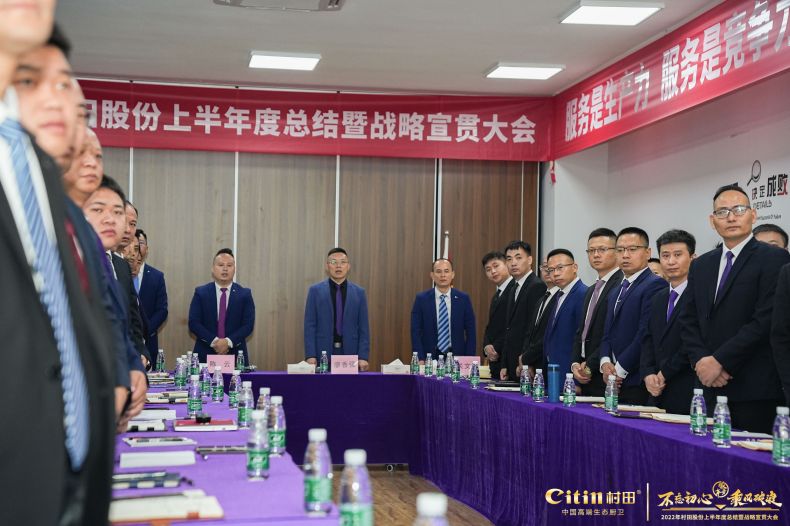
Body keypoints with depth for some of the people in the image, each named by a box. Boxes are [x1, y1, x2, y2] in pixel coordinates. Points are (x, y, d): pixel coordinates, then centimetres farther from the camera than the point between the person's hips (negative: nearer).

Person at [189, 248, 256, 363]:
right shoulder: (200, 293, 4)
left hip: (235, 354, 0)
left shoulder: (245, 294, 4)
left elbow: (248, 325, -2)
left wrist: (228, 342, -16)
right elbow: (193, 323, -3)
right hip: (205, 355, 0)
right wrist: (214, 341, -16)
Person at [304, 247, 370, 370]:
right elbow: (310, 326, 0)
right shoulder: (315, 290, 4)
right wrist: (310, 355, -9)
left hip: (350, 355, 1)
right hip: (323, 354, -1)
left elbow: (363, 328, 4)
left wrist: (363, 357, -5)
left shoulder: (359, 292, 7)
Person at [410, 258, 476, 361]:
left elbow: (471, 333, 2)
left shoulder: (463, 299, 1)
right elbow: (416, 332, -2)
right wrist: (420, 359, -12)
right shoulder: (421, 299, -1)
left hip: (457, 357, 1)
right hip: (429, 357, -1)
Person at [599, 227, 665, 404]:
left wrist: (620, 369, -13)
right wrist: (605, 362, -1)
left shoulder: (655, 285, -8)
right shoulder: (615, 292, 21)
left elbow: (646, 333, -16)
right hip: (614, 384, 8)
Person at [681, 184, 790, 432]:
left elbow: (766, 319, -13)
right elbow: (689, 322, 14)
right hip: (711, 387, 5)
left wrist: (719, 360, -13)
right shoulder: (700, 266, 16)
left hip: (757, 389, -5)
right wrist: (701, 360, -5)